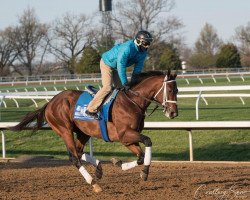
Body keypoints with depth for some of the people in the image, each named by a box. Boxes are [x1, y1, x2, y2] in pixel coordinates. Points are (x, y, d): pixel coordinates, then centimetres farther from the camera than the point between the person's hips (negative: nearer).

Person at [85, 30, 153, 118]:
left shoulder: (143, 52, -13)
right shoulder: (127, 48, -38)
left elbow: (138, 68, -5)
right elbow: (121, 67, -37)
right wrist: (125, 84, -33)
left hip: (116, 67, 9)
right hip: (107, 64, -9)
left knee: (120, 88, 8)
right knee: (107, 87, -18)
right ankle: (91, 109, -14)